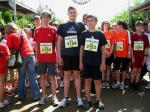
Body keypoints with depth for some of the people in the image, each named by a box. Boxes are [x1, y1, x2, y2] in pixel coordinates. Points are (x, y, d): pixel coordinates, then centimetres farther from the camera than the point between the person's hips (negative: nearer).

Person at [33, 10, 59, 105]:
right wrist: (36, 57, 5)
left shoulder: (53, 30, 0)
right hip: (41, 58, 2)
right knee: (42, 76, 8)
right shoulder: (37, 31, 5)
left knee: (53, 76, 2)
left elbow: (56, 44, 3)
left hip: (51, 58, -2)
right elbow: (36, 45, 9)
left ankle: (54, 96, 12)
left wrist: (58, 56, -2)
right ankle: (44, 96, 19)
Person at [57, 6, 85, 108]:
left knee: (77, 75, 5)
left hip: (77, 54, 0)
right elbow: (59, 41, 6)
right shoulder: (62, 26, 6)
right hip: (65, 55, 1)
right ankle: (65, 98, 15)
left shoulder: (80, 25, 6)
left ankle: (79, 97, 14)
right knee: (67, 75, 6)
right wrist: (59, 55, -1)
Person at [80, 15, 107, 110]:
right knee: (87, 81, 7)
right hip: (86, 62, 1)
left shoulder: (100, 34, 1)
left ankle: (98, 100, 18)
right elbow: (81, 49, 6)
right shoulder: (84, 34, 3)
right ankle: (88, 100, 18)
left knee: (97, 81, 5)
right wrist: (81, 62, 1)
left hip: (97, 62, -1)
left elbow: (103, 50, 2)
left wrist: (103, 63, -4)